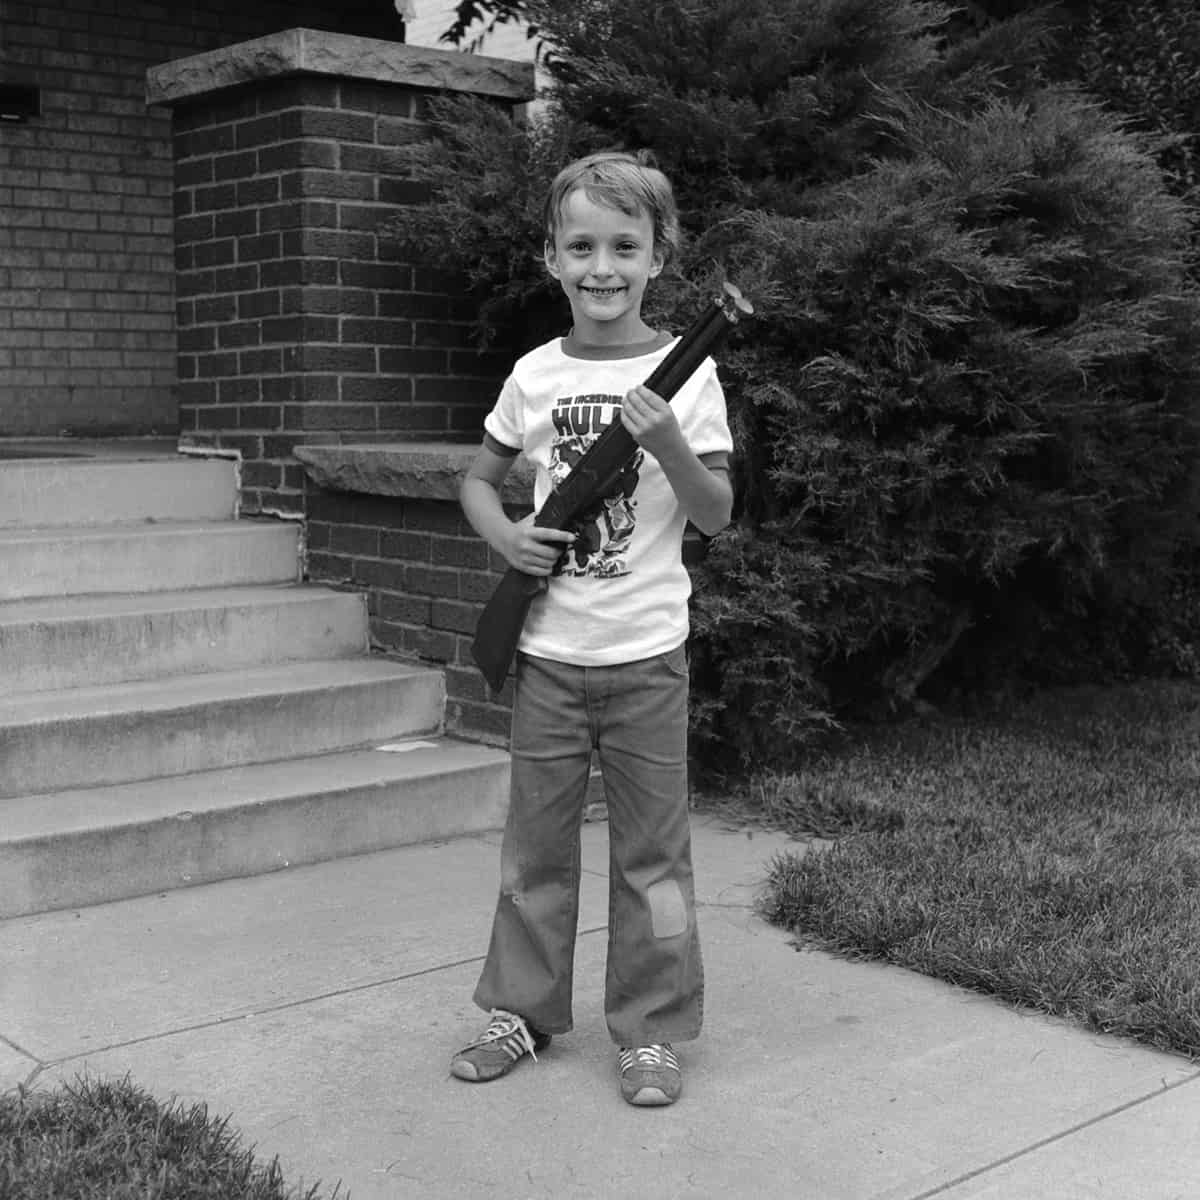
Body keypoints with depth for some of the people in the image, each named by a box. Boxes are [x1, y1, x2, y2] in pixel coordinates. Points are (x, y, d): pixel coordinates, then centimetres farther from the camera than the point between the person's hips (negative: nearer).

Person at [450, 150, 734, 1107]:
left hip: (647, 652, -2)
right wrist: (505, 535, -6)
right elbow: (479, 480, 15)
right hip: (549, 649, 3)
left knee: (650, 849, 6)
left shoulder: (684, 373, -5)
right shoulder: (535, 374, 2)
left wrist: (668, 443, -23)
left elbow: (716, 516, -6)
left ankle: (651, 1030, 20)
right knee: (536, 840, 13)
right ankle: (523, 1010, 28)